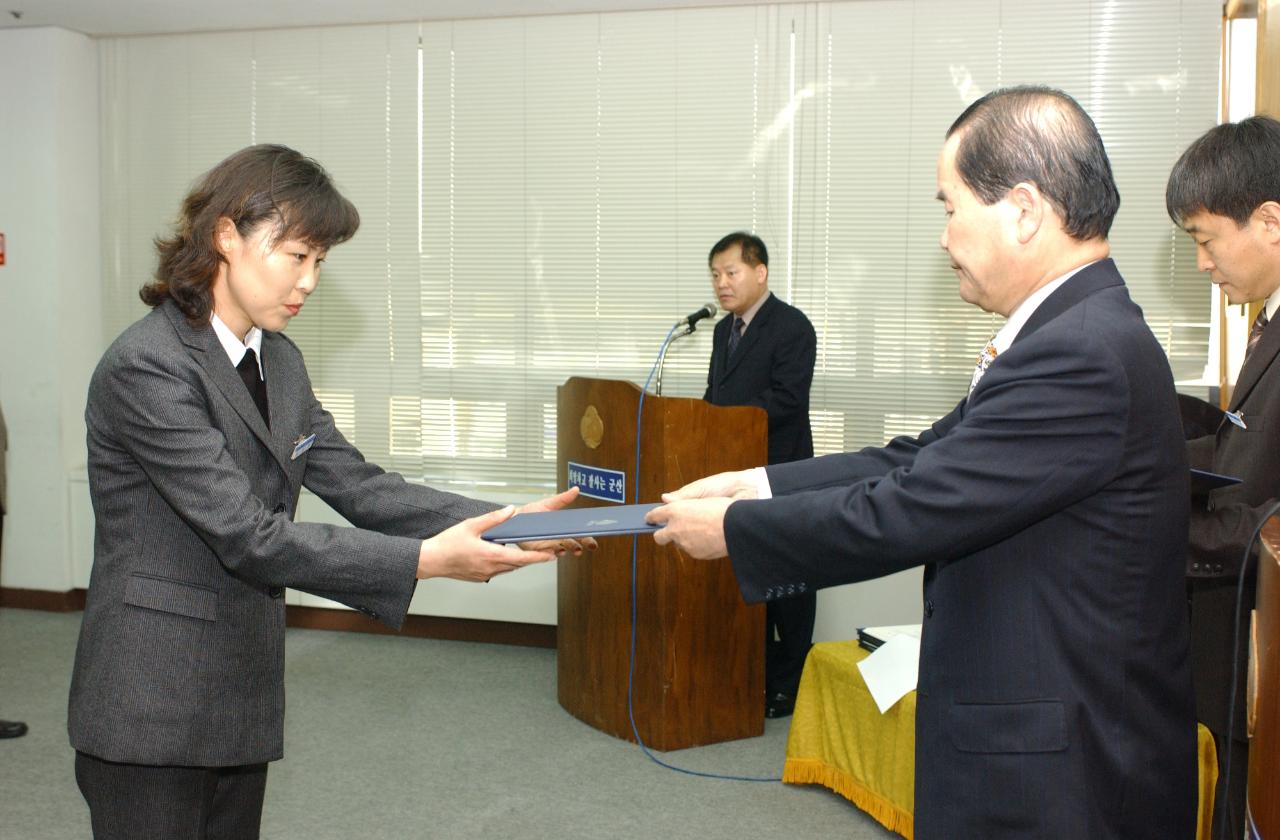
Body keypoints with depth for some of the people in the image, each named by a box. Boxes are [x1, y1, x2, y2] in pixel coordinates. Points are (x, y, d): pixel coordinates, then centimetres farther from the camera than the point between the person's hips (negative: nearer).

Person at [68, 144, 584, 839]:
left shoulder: (277, 361, 9)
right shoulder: (146, 367, -19)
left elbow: (356, 485, 4)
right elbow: (249, 536, -24)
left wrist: (498, 521, -9)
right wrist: (427, 559, -28)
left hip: (243, 698, 8)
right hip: (150, 713, -8)